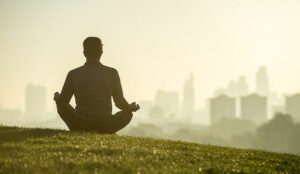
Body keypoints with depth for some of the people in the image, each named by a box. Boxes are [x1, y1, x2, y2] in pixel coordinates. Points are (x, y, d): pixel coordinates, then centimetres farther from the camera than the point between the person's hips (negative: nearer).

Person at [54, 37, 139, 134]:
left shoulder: (73, 74, -5)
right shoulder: (112, 73, -8)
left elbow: (62, 103, 3)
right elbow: (120, 103, -3)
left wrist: (57, 97, 28)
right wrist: (132, 108, 20)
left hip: (81, 126, 1)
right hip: (104, 128, -1)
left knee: (62, 106, 28)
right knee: (127, 113, 26)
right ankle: (102, 134, 6)